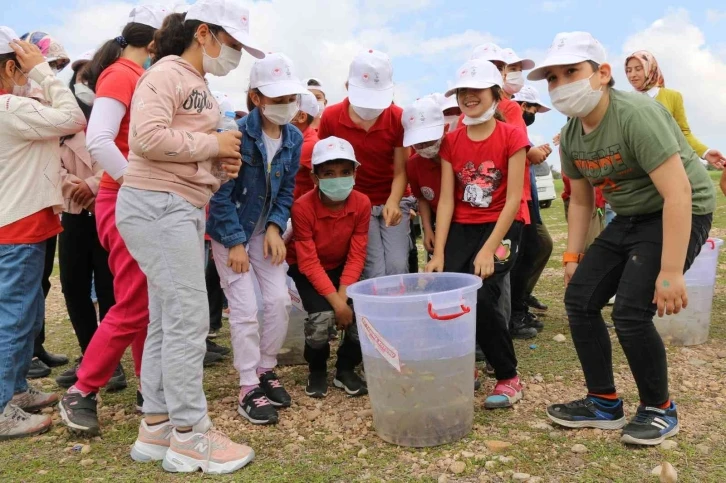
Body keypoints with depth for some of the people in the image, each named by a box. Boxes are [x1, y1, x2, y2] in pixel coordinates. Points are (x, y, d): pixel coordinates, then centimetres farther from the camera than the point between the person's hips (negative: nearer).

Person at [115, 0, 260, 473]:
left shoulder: (200, 86, 20)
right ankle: (189, 435, 4)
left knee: (167, 319, 11)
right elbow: (148, 138, -23)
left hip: (184, 208, 10)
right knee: (188, 317, -8)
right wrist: (213, 144, -13)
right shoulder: (166, 74, -8)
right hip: (156, 205, -10)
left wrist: (222, 166, 6)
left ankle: (156, 427, 21)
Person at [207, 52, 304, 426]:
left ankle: (265, 371, 22)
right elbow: (221, 194, -18)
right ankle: (249, 389, 8)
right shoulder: (237, 135, -21)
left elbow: (287, 189, 4)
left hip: (265, 230, 6)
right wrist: (235, 242, -18)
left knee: (279, 301, 2)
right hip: (231, 232, -5)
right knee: (245, 309, -6)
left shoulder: (293, 138, -3)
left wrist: (275, 227, -10)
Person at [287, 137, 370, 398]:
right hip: (306, 269, -3)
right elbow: (309, 263, -24)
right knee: (322, 315, -27)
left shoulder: (362, 203, -17)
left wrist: (344, 295, -25)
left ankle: (346, 370, 8)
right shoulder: (302, 207, -26)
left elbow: (356, 256, -14)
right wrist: (335, 301, -30)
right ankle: (317, 371, 5)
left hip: (342, 266, 3)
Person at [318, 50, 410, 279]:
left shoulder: (398, 118, -10)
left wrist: (393, 201, -27)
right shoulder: (330, 117, -9)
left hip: (392, 202, 1)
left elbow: (400, 170, -9)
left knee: (397, 266, -10)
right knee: (374, 271, -8)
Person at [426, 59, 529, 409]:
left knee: (480, 295, -24)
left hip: (502, 225, -4)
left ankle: (508, 378, -2)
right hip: (462, 226, 4)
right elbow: (446, 199, -1)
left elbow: (513, 199, -12)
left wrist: (489, 250, -21)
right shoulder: (451, 142, 5)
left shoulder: (511, 136, -7)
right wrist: (438, 253, -10)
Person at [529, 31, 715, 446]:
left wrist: (671, 272, -31)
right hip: (629, 218, 8)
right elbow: (581, 199, 13)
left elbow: (678, 193, -29)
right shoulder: (570, 136, -1)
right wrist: (573, 255, 9)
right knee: (579, 299, 1)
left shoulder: (636, 114, -25)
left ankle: (660, 409, 10)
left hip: (681, 215, -8)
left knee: (631, 313, -17)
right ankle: (605, 404, 16)